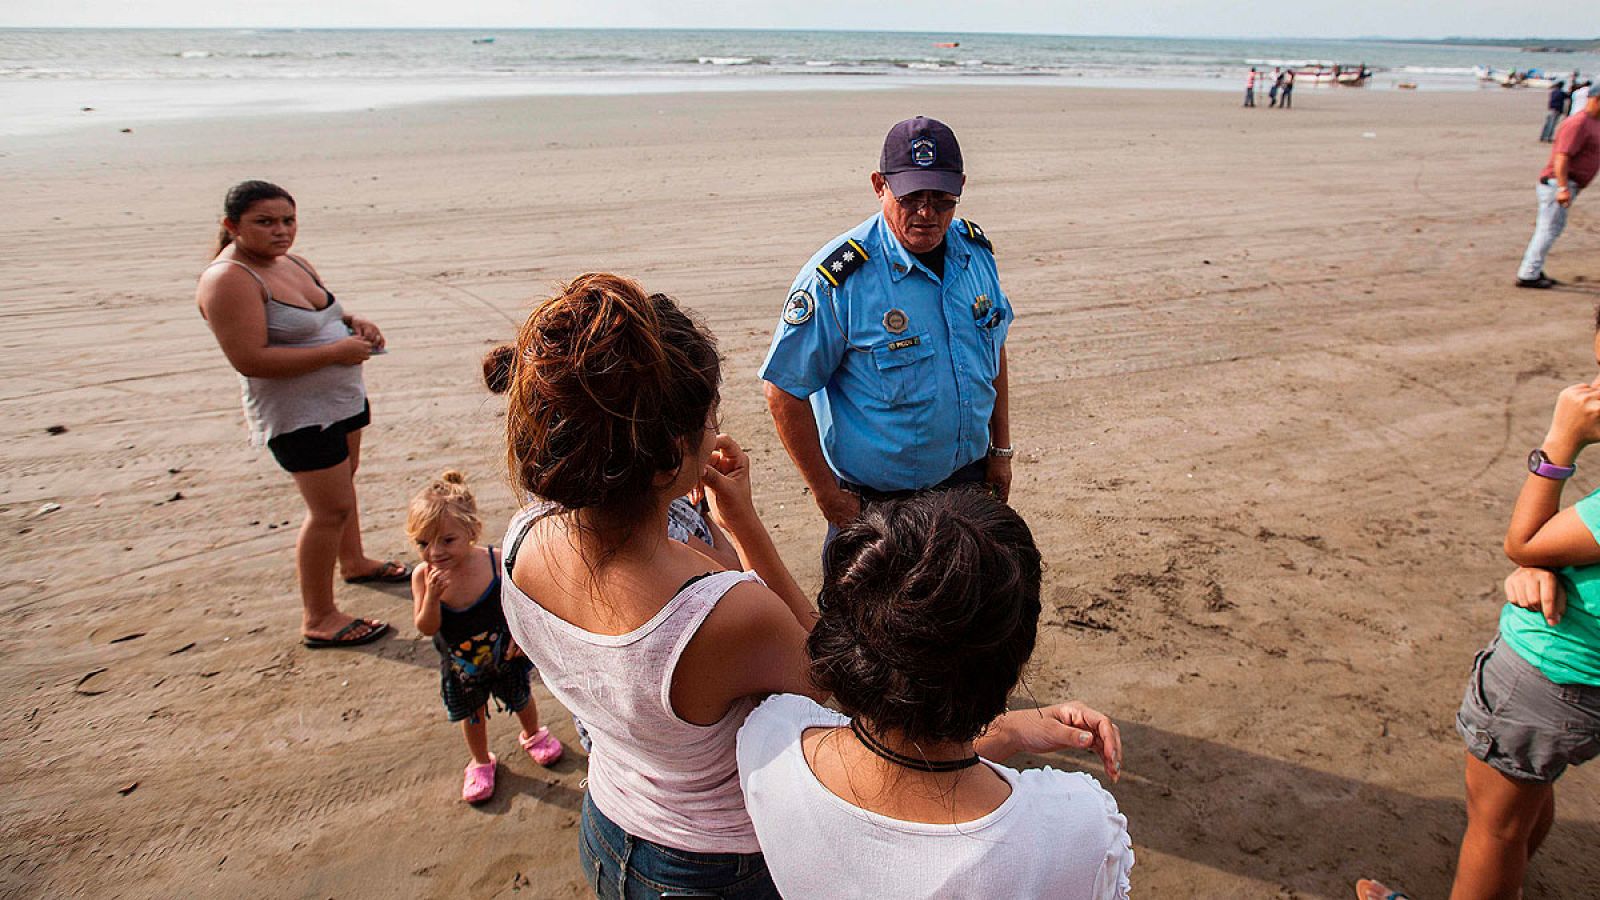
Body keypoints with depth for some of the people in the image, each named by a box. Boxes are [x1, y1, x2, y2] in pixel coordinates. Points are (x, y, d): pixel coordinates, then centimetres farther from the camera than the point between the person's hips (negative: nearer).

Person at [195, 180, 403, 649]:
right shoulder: (230, 280, -21)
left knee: (342, 483, 25)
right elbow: (250, 360, -29)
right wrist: (335, 351, -26)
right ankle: (318, 619, 5)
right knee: (331, 507, -7)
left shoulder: (292, 263, 7)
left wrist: (352, 323, 0)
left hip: (342, 398, 10)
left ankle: (353, 562, 47)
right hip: (298, 414, -10)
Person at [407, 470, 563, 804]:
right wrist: (432, 594, -39)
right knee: (471, 714, 24)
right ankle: (481, 761, 52)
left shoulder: (496, 562, -29)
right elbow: (427, 628, -24)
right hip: (459, 666, 1)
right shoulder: (423, 576, -25)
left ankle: (533, 735, 57)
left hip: (505, 655, -1)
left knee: (520, 699, 24)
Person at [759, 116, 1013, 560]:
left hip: (969, 480, 6)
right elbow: (785, 390, -17)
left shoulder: (976, 251, -2)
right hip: (874, 502, -5)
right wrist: (828, 495, -14)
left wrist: (1001, 447, 13)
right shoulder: (838, 278, -21)